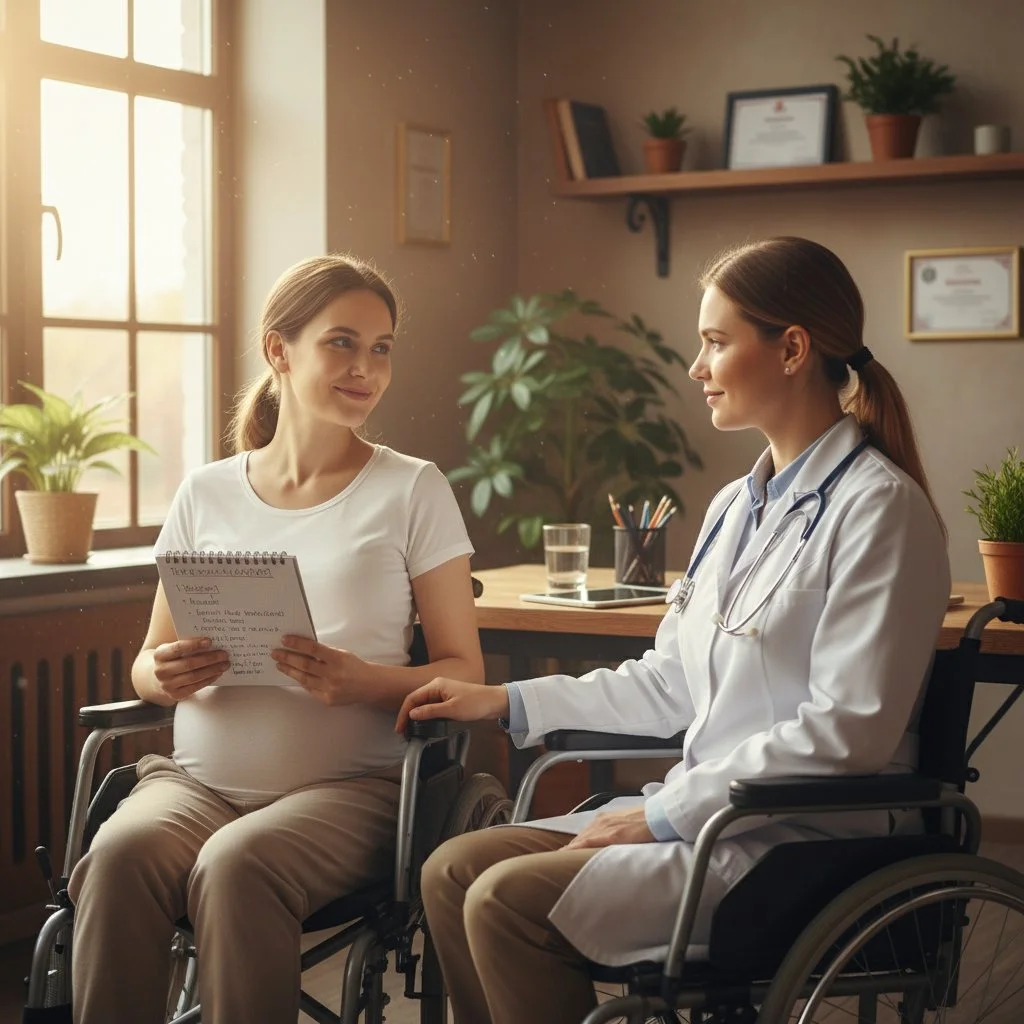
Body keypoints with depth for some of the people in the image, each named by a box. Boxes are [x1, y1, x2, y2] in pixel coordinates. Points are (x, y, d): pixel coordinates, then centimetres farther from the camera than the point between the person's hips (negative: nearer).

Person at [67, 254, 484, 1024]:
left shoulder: (414, 491, 3)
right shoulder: (207, 493, 11)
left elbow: (464, 673, 1)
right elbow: (149, 664, 16)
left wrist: (364, 682, -19)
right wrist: (168, 676, -9)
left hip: (348, 785, -2)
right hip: (198, 779, 3)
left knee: (237, 865, -34)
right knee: (119, 856, -30)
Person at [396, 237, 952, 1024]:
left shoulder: (878, 508, -13)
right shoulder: (738, 507, 14)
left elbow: (846, 733, -19)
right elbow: (670, 684, 19)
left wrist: (665, 815, -16)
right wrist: (507, 702, 15)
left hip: (804, 841, -8)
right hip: (708, 811, 8)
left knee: (508, 900, -21)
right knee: (452, 871, -4)